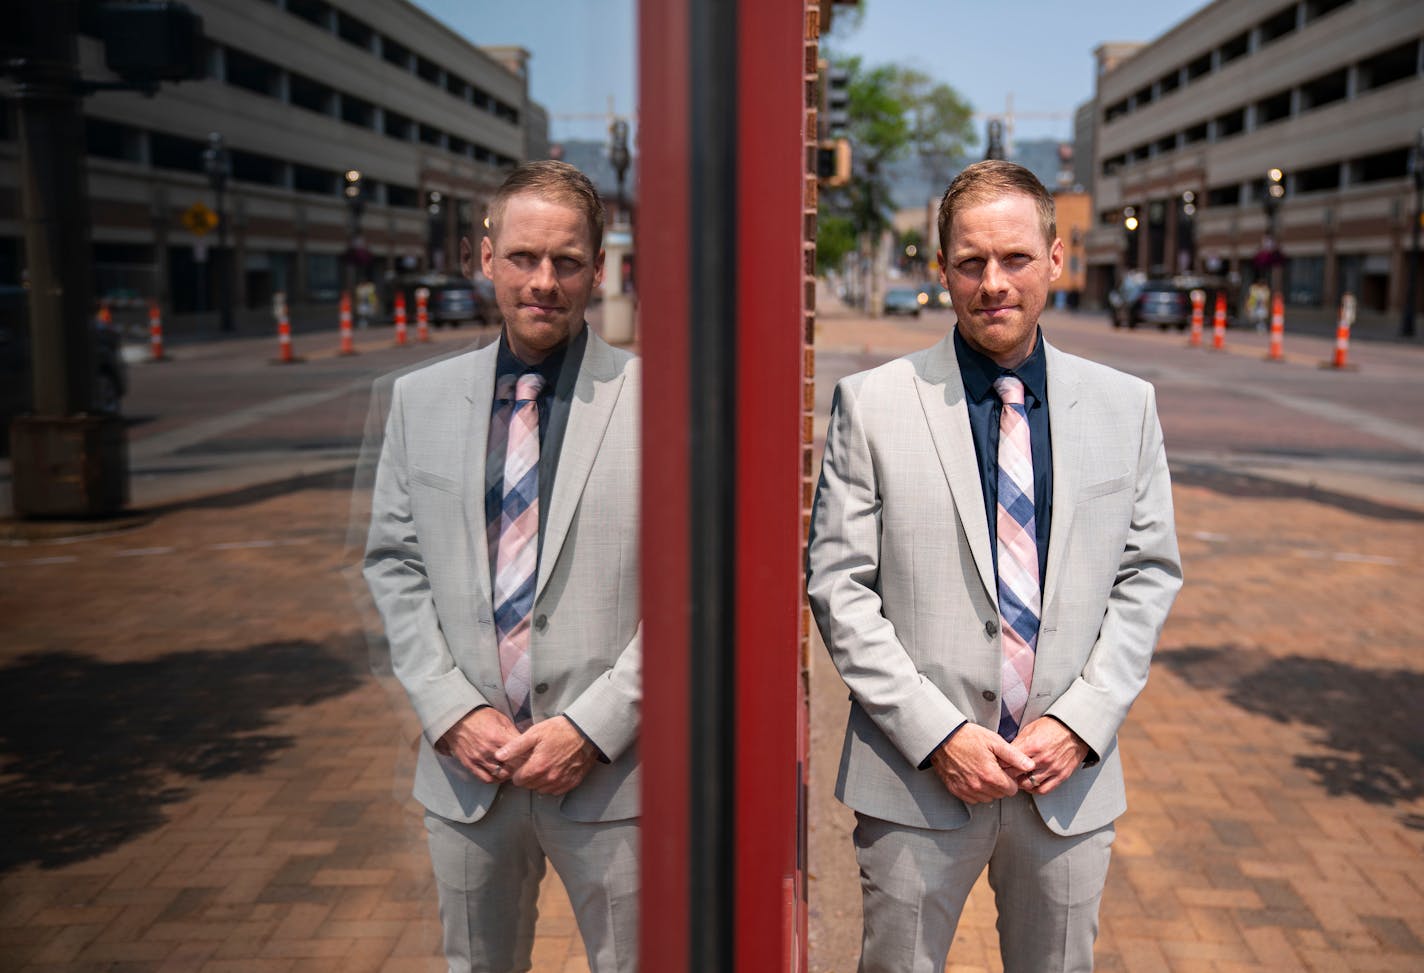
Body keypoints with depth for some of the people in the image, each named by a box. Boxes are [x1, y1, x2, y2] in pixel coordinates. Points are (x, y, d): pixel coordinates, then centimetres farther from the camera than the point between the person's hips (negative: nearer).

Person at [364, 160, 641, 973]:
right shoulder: (421, 399, 5)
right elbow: (394, 563, 7)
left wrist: (593, 728, -13)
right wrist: (452, 711, -5)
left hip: (612, 772, -3)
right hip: (465, 766, 3)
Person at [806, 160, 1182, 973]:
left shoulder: (1126, 405, 3)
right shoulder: (874, 403, -4)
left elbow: (1150, 574, 5)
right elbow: (838, 584, -6)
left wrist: (1083, 723, -7)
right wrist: (937, 736, -13)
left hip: (1072, 780, 2)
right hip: (917, 781, -2)